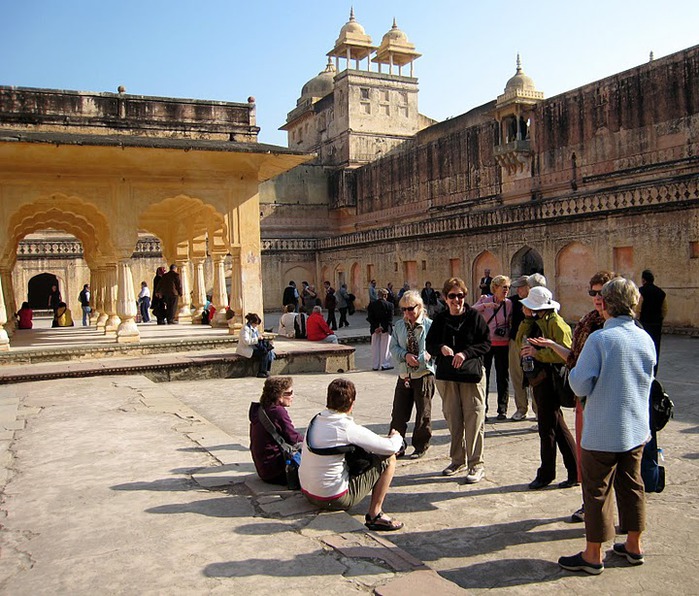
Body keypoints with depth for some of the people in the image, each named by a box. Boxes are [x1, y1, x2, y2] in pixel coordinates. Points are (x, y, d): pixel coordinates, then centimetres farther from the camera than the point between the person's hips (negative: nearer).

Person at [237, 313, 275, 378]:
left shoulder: (254, 328, 17)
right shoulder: (245, 328, -12)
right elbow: (246, 341, -24)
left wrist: (260, 338, 5)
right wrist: (257, 339, -23)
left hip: (255, 347, 9)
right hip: (247, 349, -9)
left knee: (270, 352, -12)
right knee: (265, 353, -26)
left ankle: (267, 370, -11)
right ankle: (261, 372, -19)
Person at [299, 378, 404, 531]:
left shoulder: (316, 421, 2)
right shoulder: (348, 429, -21)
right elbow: (391, 447, -16)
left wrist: (385, 439, 16)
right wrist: (396, 437, 8)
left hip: (307, 492, 8)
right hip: (333, 499, -8)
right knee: (388, 459, -3)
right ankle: (374, 515, -2)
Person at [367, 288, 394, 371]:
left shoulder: (372, 304, -1)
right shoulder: (389, 305, -9)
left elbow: (370, 318, -4)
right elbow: (390, 319, -13)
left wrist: (376, 328, -8)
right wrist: (383, 327, -14)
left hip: (375, 329, 3)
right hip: (386, 329, -3)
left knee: (375, 347, 10)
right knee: (385, 347, 7)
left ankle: (375, 365, 14)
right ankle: (385, 364, 9)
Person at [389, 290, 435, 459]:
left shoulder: (429, 325, -7)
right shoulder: (399, 326, 6)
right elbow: (393, 347, 5)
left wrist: (427, 355, -27)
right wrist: (405, 355, -13)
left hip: (424, 375, -4)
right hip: (404, 374, 4)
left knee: (423, 413, 8)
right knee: (399, 412, 7)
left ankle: (421, 446, 23)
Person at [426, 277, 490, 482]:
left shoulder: (474, 316, -3)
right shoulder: (440, 319, 6)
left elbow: (486, 343, -5)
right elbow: (430, 344, 9)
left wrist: (465, 353, -18)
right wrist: (441, 348, -13)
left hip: (471, 374, -3)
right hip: (446, 375, 4)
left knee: (474, 419, -3)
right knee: (452, 419, 11)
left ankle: (476, 464, 7)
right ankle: (457, 459, 27)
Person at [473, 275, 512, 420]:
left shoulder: (509, 303, 2)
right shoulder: (485, 299, 0)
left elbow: (511, 323, 9)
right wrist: (485, 305, -20)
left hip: (503, 344, 1)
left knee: (503, 377, 6)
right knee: (483, 377, 2)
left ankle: (502, 410, 17)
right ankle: (482, 409, 12)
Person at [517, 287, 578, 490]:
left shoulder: (556, 323, -15)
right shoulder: (537, 321, 12)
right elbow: (521, 341, 5)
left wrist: (537, 353, -26)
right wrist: (527, 319, -2)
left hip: (549, 380, -10)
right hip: (539, 380, 10)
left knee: (547, 428, 1)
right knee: (558, 427, 15)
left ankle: (546, 474, 15)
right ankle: (575, 472, 25)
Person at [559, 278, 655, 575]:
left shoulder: (599, 339, -20)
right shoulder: (646, 339, 0)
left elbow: (580, 386, -20)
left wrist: (572, 371, 2)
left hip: (603, 433, -6)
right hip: (636, 429, 6)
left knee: (597, 491, 5)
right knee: (632, 486, 18)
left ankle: (593, 556, 15)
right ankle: (633, 546, 32)